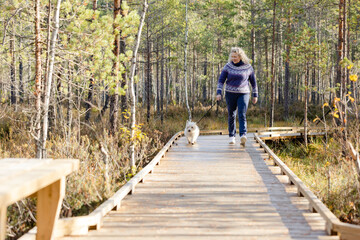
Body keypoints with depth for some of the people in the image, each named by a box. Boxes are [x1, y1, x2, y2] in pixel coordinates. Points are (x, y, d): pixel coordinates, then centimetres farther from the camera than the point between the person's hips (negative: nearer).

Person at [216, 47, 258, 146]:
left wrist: (255, 95, 12)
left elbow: (253, 81, 10)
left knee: (242, 115, -15)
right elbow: (221, 80, 2)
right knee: (231, 115, 6)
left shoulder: (248, 67, 0)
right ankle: (232, 136, 18)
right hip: (230, 93, 2)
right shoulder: (228, 66, 0)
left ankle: (243, 135, -27)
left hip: (243, 94, -2)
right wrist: (218, 93, -9)